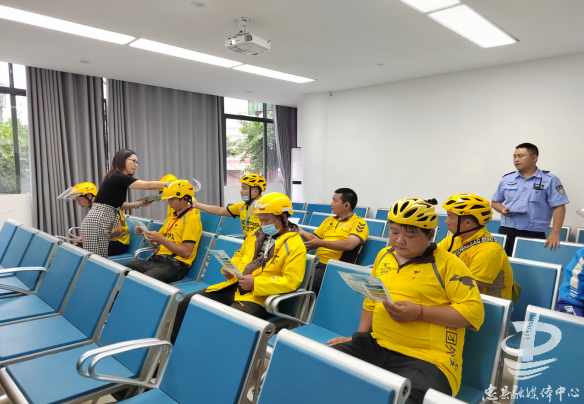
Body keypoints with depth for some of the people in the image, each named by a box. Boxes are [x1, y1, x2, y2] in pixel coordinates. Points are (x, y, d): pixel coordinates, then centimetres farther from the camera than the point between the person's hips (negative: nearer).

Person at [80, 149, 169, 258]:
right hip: (96, 222, -10)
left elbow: (117, 205, 20)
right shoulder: (118, 177, -14)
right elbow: (149, 185, -20)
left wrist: (137, 204, 7)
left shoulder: (120, 179, 15)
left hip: (101, 222, 10)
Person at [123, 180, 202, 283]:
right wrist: (145, 233, 7)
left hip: (175, 264, -9)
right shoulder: (171, 218, 20)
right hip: (156, 259, 9)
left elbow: (186, 252, -15)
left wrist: (161, 239, -17)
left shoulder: (191, 220, -8)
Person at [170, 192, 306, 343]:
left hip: (258, 297, -7)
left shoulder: (295, 246, -9)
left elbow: (291, 281, -17)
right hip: (234, 287, 8)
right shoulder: (257, 234, 13)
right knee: (186, 302, 0)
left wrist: (255, 283, -22)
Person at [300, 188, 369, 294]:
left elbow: (349, 245, -15)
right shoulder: (329, 220, 22)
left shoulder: (359, 222, 1)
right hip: (316, 262, 6)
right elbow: (313, 238, 25)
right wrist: (301, 232, 5)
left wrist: (321, 243, -18)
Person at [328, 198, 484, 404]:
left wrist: (419, 312, -17)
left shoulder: (448, 264, -4)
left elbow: (475, 311, -9)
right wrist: (359, 335, 12)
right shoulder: (383, 256, 14)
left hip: (426, 359, -5)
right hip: (376, 345, 6)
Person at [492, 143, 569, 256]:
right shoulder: (506, 179, 9)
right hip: (506, 232, 3)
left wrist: (555, 233, -13)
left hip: (534, 235, -3)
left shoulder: (550, 180, -1)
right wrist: (502, 209, -6)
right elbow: (495, 202, 17)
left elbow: (559, 206, -5)